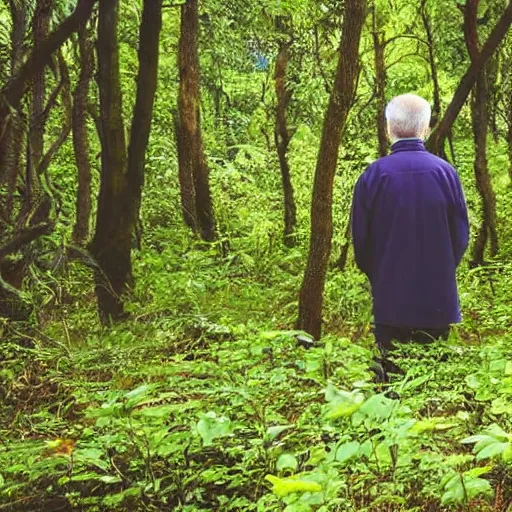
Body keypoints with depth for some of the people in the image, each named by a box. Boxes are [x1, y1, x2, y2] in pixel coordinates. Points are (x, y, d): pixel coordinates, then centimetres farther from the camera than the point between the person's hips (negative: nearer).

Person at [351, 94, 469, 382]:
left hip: (390, 300, -1)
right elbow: (461, 235, 1)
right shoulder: (445, 173, -7)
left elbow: (361, 238, -2)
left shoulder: (373, 175, -10)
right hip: (438, 300, 1)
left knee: (391, 376, 9)